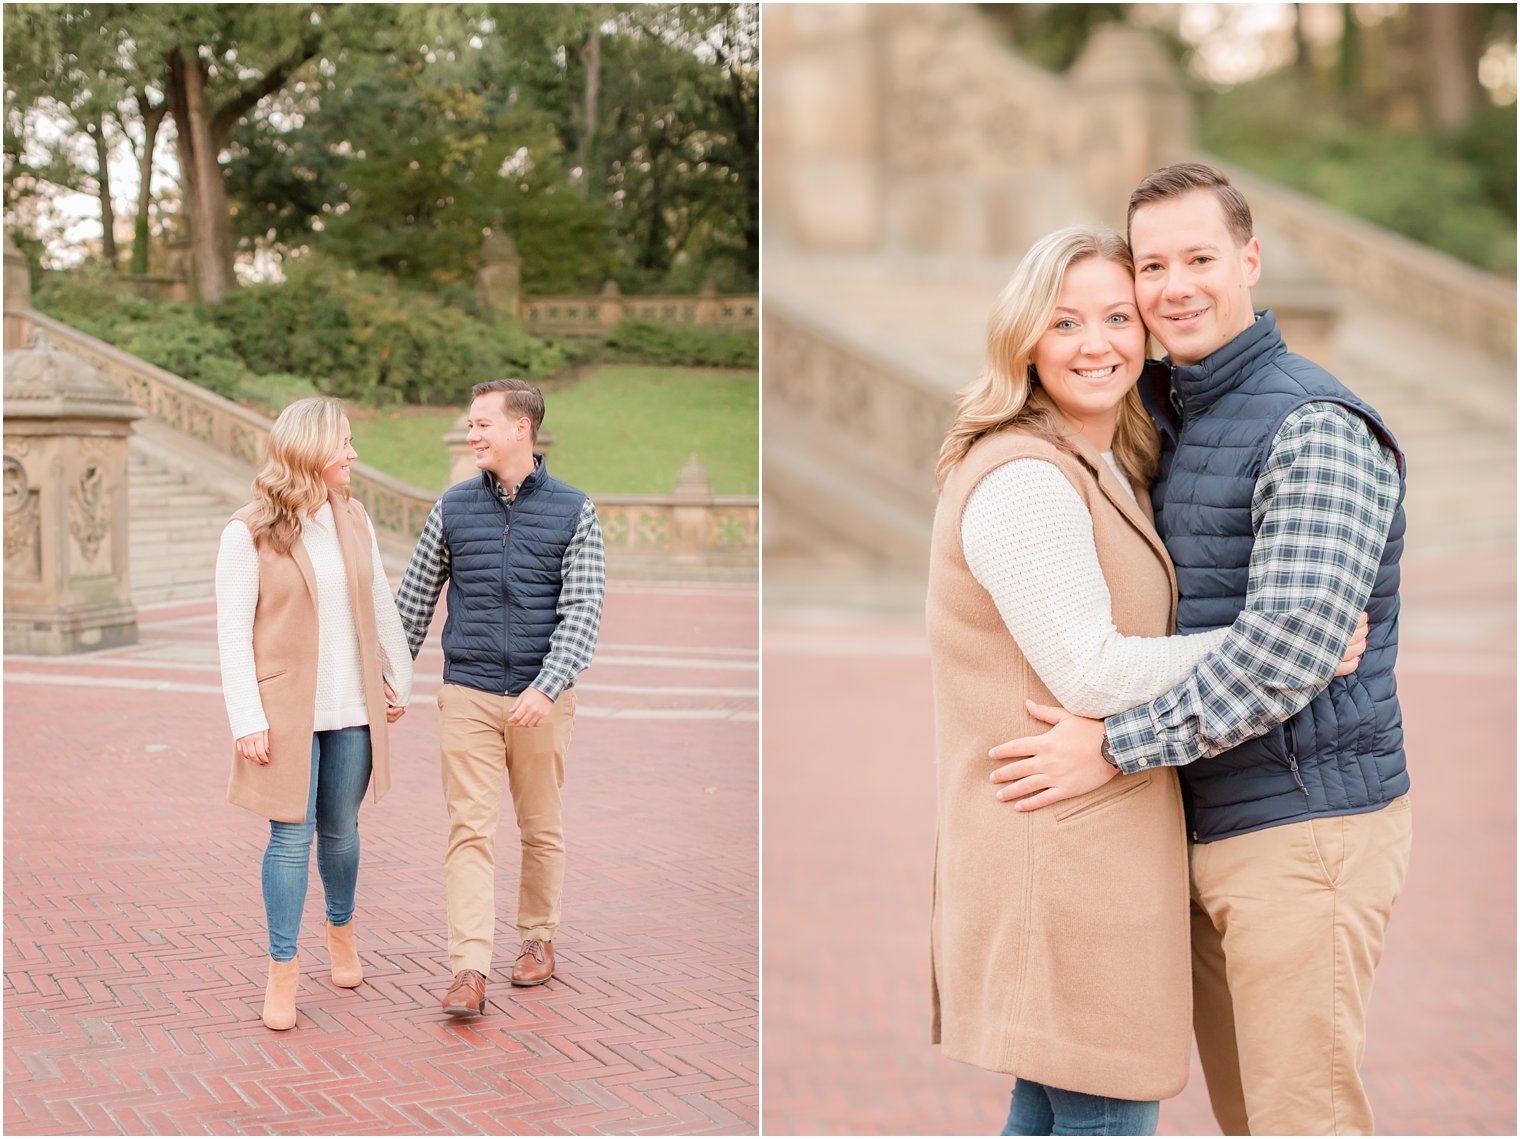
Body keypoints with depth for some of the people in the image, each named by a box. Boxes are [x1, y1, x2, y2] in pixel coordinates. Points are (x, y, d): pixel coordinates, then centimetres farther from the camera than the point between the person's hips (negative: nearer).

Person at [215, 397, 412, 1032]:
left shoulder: (354, 521, 7)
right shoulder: (248, 533, -9)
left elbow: (381, 606, 15)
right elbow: (233, 631, -9)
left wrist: (399, 679, 16)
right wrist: (247, 721, -13)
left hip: (352, 711, 4)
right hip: (287, 711, -4)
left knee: (340, 830, 14)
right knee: (291, 836, -4)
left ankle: (341, 929, 39)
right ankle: (283, 969, 8)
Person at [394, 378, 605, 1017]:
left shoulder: (573, 511, -1)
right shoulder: (453, 508, 5)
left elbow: (583, 611, -7)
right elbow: (414, 603, 12)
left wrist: (546, 687, -19)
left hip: (543, 698, -1)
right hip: (467, 694, 1)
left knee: (542, 827, 11)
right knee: (471, 828, -6)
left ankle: (538, 937, 30)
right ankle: (469, 970, -10)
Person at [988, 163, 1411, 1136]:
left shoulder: (1316, 428, -15)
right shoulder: (1169, 419, 13)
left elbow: (1292, 644, -25)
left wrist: (1119, 748, -21)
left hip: (1306, 831, -8)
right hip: (1207, 833, 9)